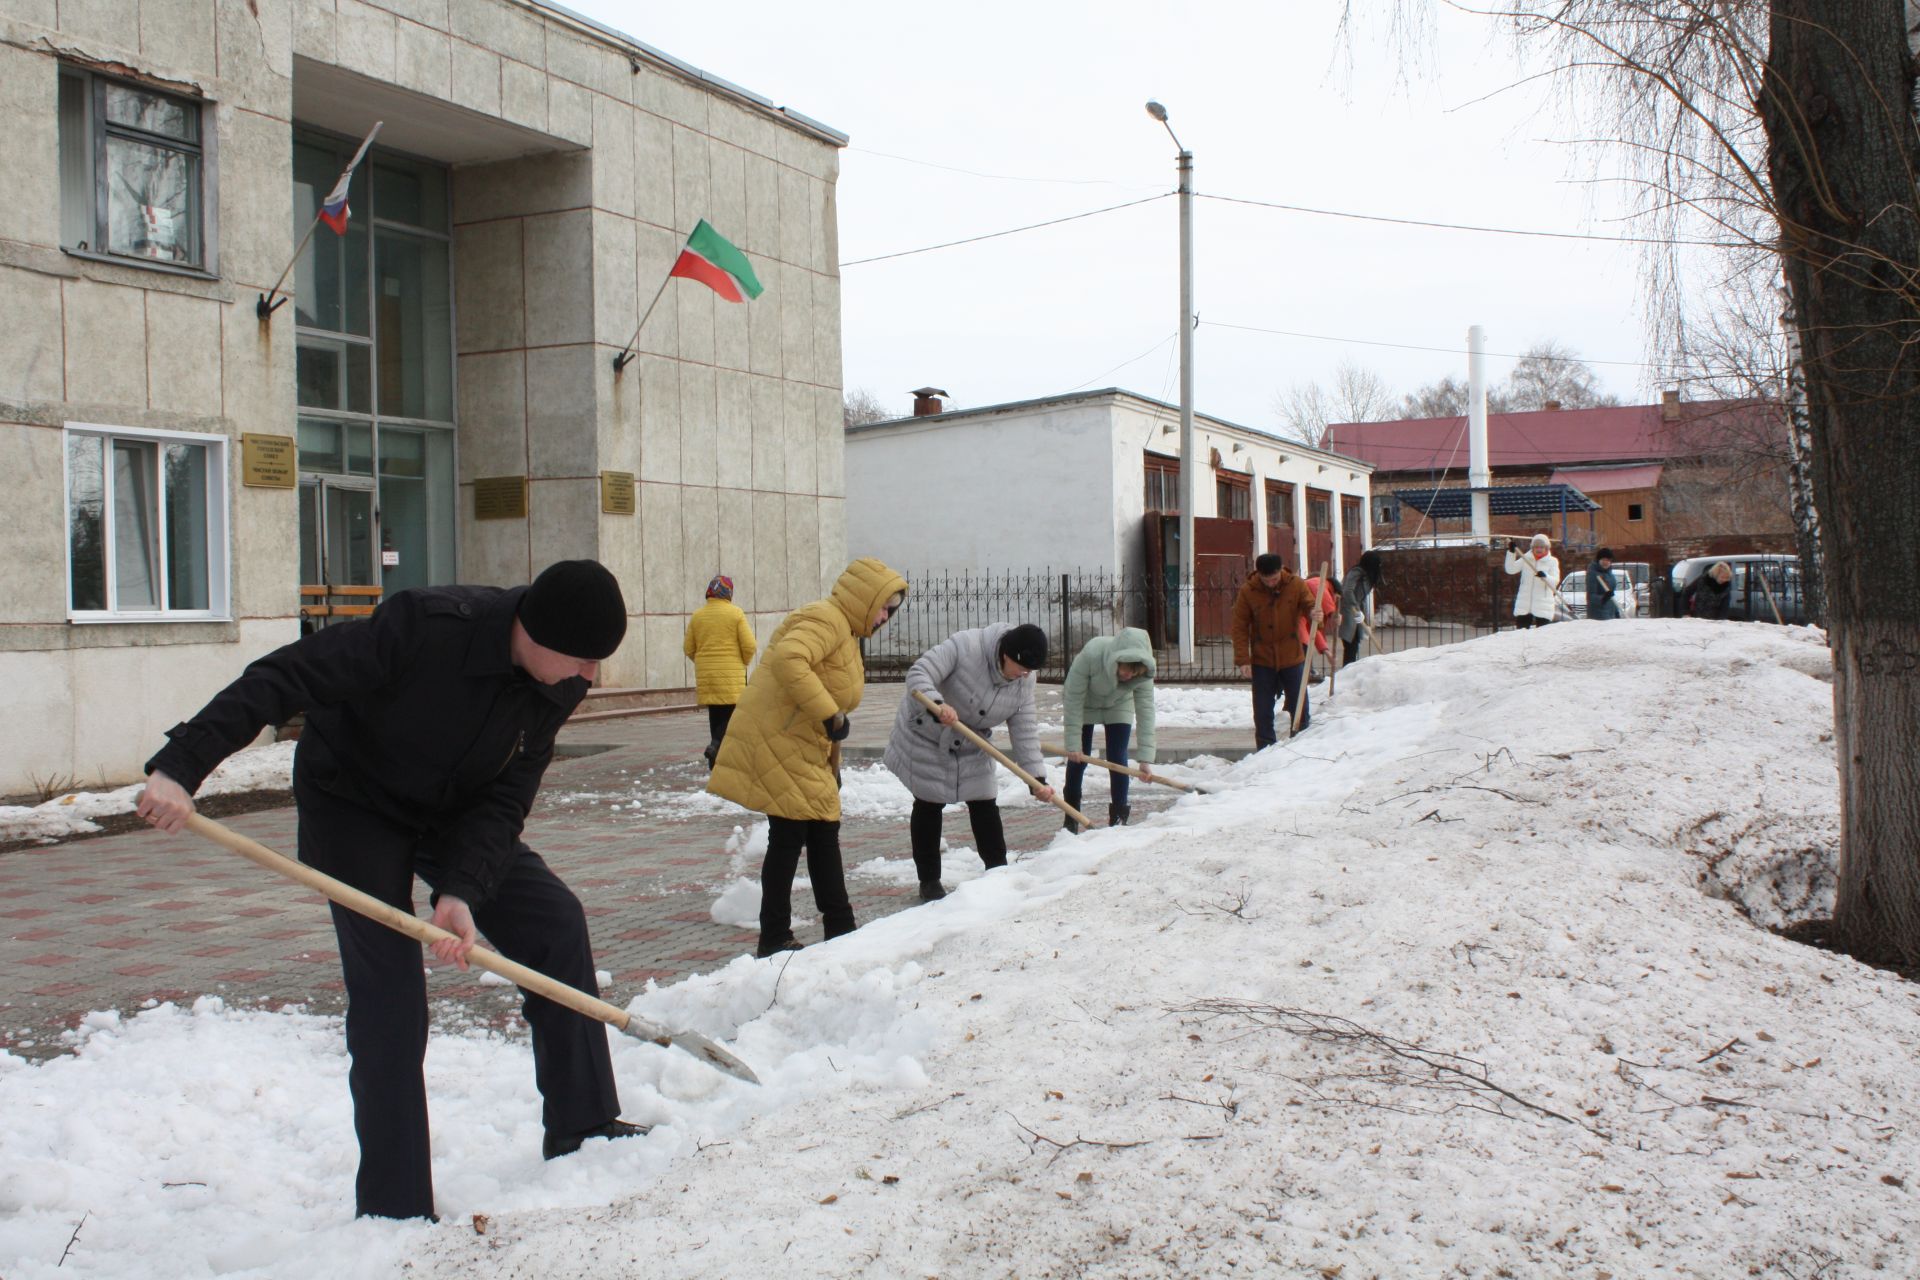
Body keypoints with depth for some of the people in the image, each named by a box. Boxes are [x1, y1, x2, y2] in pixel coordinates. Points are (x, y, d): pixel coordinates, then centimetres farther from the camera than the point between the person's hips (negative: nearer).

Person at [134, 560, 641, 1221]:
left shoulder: (558, 687, -16)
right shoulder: (426, 625, -35)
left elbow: (505, 800, -15)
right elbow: (282, 678, -34)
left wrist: (462, 890, -30)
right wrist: (179, 765, -41)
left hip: (456, 813, 6)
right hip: (353, 803, -6)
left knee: (556, 922, 0)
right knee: (388, 996, -13)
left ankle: (582, 1130, 13)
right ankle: (393, 1207, -2)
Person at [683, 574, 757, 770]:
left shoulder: (697, 615, 5)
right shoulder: (735, 613, -6)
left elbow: (688, 648, 7)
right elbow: (749, 645, -9)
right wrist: (743, 663, 9)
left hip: (705, 674, 4)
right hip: (731, 673, -4)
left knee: (715, 715, 12)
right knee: (732, 712, 1)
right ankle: (716, 744, -22)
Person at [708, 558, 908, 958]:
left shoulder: (844, 631, 20)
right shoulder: (826, 619, -15)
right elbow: (788, 659, -34)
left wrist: (832, 765, 24)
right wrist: (829, 714, -31)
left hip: (803, 750, 11)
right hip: (777, 742, -11)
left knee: (824, 835, 14)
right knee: (789, 836, -8)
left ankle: (840, 930, 23)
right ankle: (774, 940, -1)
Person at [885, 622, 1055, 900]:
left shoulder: (1024, 681, -13)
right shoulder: (965, 645, -32)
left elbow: (1024, 730, -11)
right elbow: (918, 674, -36)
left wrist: (1037, 778, -20)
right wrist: (937, 705, -55)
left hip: (971, 749, 5)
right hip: (927, 736, -5)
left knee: (985, 806, 1)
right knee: (929, 806, 4)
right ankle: (929, 881, 14)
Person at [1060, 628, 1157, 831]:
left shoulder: (1143, 672, -32)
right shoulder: (1091, 654, -41)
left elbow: (1146, 711, -27)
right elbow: (1074, 700, -31)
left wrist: (1145, 758, -31)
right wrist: (1073, 744, -28)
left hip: (1118, 706, 2)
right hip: (1085, 705, -2)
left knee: (1118, 759, -6)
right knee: (1078, 759, -2)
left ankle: (1119, 818, 4)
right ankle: (1071, 819, 11)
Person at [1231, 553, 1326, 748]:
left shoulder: (1296, 585, -7)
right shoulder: (1247, 591, -9)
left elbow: (1310, 606, -4)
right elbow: (1240, 627, -7)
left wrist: (1316, 615, -30)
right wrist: (1243, 660, -13)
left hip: (1292, 659, 1)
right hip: (1262, 661, -1)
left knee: (1300, 707, 7)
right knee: (1263, 712, 4)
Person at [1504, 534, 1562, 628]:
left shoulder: (1552, 562, 1)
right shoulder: (1526, 559, 7)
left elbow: (1555, 581, -10)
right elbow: (1510, 569, -4)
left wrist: (1545, 576, -32)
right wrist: (1511, 552, -16)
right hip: (1523, 606, 2)